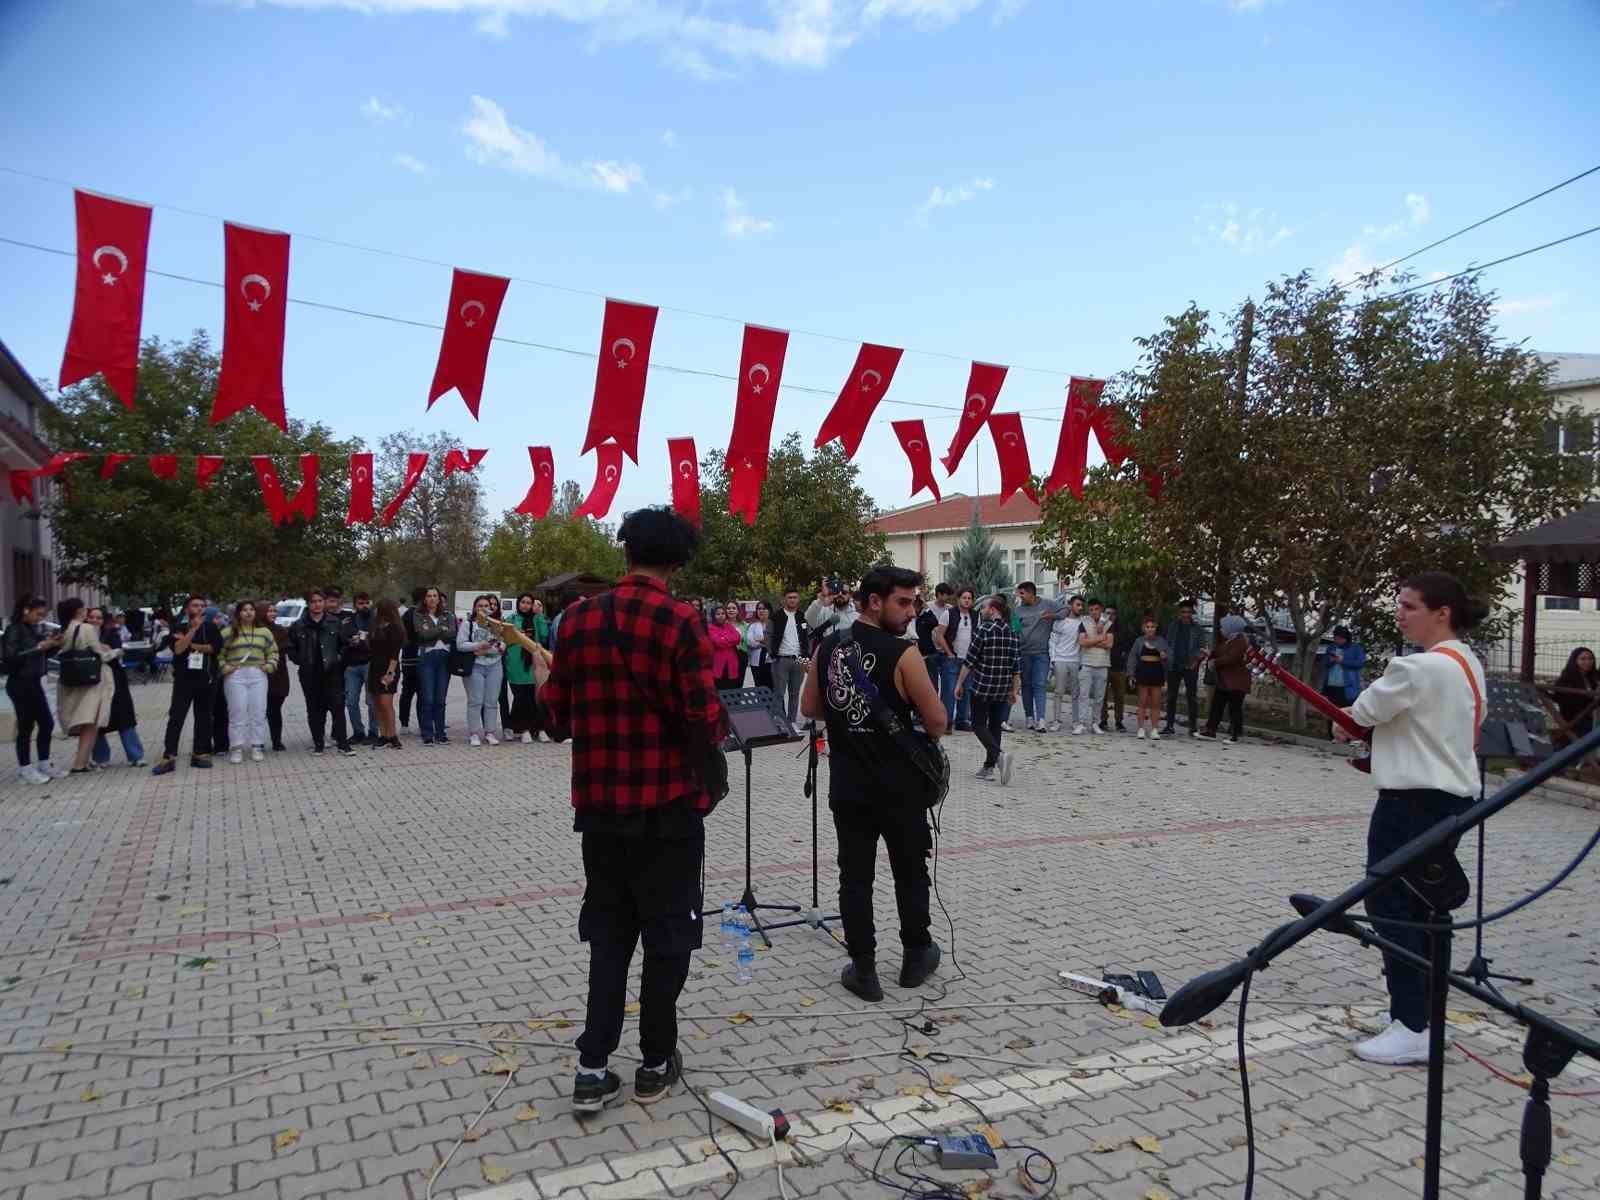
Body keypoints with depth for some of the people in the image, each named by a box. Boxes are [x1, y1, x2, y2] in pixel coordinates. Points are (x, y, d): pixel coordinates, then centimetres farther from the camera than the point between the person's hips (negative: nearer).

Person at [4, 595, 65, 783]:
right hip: (20, 684, -8)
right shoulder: (14, 630, -12)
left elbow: (41, 655, 17)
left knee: (47, 723, 10)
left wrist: (51, 645, 0)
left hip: (34, 683, 8)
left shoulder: (33, 629, 10)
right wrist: (39, 647, -22)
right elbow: (11, 656, -21)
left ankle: (44, 764, 20)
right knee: (26, 726, -2)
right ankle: (25, 769, 7)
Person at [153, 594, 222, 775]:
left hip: (207, 679, 2)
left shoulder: (211, 627, 7)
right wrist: (193, 629, -16)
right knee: (176, 717, -7)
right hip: (184, 679, -1)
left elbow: (215, 647, -7)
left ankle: (199, 754, 14)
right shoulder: (178, 627, 4)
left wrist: (191, 645, -9)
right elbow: (177, 649, -12)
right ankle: (168, 758, -8)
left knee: (203, 717, 6)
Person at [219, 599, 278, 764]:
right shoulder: (228, 632, 5)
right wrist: (225, 667, -7)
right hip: (235, 676, -2)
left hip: (258, 676, 2)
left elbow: (273, 651, 16)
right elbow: (218, 653, 5)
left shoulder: (264, 631, 12)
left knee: (258, 712, 1)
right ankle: (236, 748, 4)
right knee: (237, 712, -3)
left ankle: (257, 747, 9)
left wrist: (269, 666, 2)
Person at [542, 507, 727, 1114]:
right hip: (669, 804, -4)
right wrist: (720, 724, 5)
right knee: (667, 935, 12)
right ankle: (656, 1063, 24)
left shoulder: (577, 619, 1)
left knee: (608, 934, 17)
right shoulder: (681, 621, -14)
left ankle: (593, 1069, 18)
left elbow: (558, 710, 6)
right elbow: (705, 719, -17)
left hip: (599, 803, 4)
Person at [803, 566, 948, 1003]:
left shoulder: (827, 648, 0)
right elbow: (937, 722, -14)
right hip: (899, 788, -4)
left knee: (854, 877, 10)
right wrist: (914, 724, 7)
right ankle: (916, 957, 31)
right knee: (910, 873, 15)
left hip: (847, 787, 4)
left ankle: (863, 970, 16)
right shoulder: (902, 654, -17)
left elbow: (809, 708, 9)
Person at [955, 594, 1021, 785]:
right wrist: (1014, 690, 14)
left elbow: (970, 660, -11)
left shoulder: (984, 629, -12)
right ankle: (989, 767, 17)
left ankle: (999, 755, -19)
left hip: (981, 687, -6)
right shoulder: (1013, 633, 5)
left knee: (979, 725, 3)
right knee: (995, 726, 14)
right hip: (1002, 690, 6)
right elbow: (1017, 666, 6)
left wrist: (960, 683, -2)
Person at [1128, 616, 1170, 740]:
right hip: (1143, 672, -1)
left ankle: (1153, 730, 7)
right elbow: (1132, 658, 4)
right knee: (1143, 702, 3)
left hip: (1157, 673, 1)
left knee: (1156, 703, 2)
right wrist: (1131, 674, -1)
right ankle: (1141, 729, 7)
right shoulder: (1139, 641, 4)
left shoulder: (1161, 641, 6)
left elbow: (1170, 657, 8)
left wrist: (1165, 656, -15)